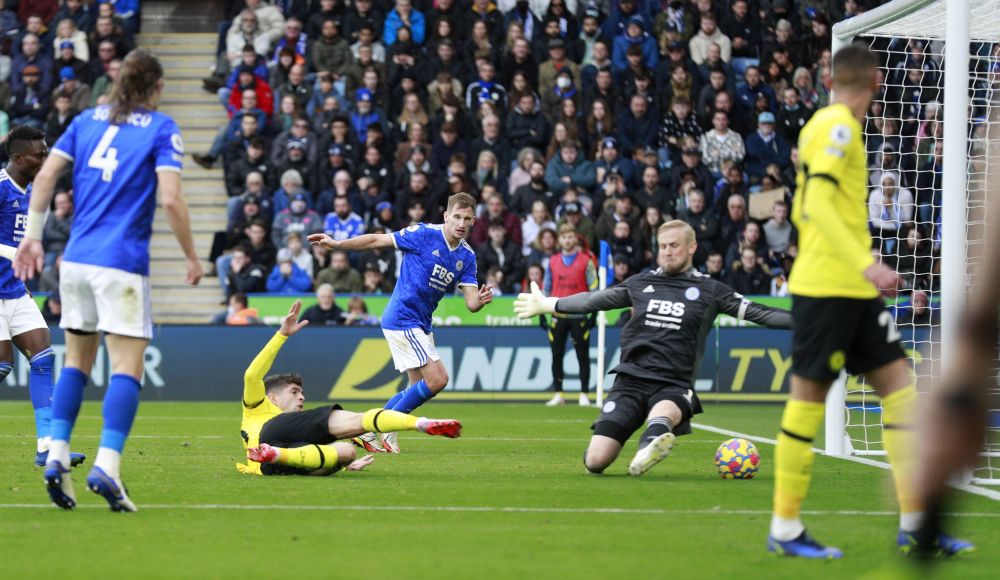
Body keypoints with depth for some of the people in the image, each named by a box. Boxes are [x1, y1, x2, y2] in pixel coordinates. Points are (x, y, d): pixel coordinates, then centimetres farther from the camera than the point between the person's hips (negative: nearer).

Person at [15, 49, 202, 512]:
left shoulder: (87, 120, 12)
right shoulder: (161, 129, -2)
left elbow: (45, 175, 5)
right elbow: (170, 199, -12)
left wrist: (32, 236, 8)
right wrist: (191, 256, -1)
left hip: (77, 257, 5)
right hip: (123, 264, -5)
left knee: (77, 360, 15)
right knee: (127, 367, -5)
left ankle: (56, 457, 6)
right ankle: (106, 466, -19)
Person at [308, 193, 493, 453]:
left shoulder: (467, 256, 5)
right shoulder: (424, 235, -13)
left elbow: (471, 303, 0)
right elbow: (377, 241, -9)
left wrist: (481, 299, -24)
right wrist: (336, 244, -15)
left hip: (420, 324, 8)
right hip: (403, 318, -8)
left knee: (419, 387, 13)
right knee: (437, 379, -14)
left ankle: (368, 430, 21)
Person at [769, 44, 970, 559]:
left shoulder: (825, 125, 16)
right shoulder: (837, 127, -12)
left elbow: (803, 210, 23)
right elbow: (816, 204, -22)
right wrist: (866, 264, -30)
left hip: (852, 290, 10)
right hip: (827, 287, -10)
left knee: (898, 385, 5)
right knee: (809, 396, -4)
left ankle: (914, 522, 4)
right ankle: (785, 529, 3)